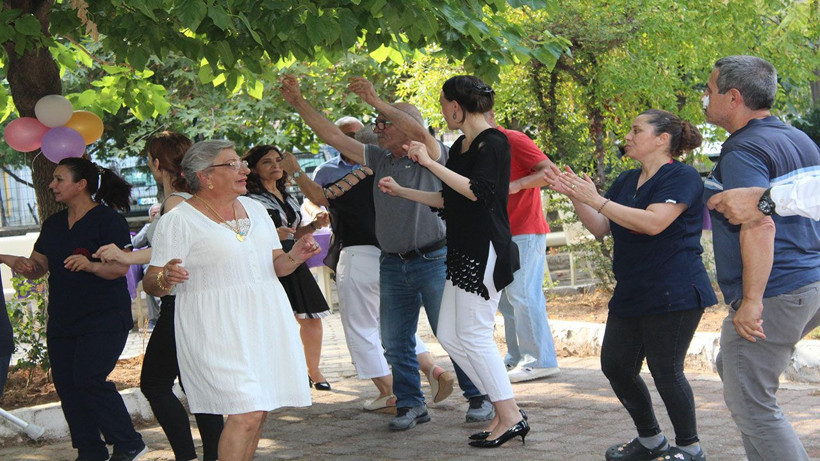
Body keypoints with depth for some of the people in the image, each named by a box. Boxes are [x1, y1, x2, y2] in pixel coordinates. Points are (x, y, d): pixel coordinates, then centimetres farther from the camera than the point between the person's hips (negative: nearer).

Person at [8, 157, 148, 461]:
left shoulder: (108, 219, -8)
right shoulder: (53, 224, 14)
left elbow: (121, 267, -15)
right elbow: (40, 265, 13)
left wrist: (91, 265, -33)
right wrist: (25, 266, -10)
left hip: (104, 319, -7)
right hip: (62, 319, 7)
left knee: (88, 380, -15)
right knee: (65, 384, 4)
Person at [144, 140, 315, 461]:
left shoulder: (254, 208, 15)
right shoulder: (178, 221, -5)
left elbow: (275, 265, 19)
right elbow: (152, 281, -7)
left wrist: (293, 257, -3)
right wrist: (166, 279, -30)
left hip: (265, 322, 6)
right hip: (218, 331, -6)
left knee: (257, 411, 5)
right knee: (247, 412, -17)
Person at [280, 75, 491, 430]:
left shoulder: (430, 156, -4)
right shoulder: (379, 159, 13)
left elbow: (418, 132, -27)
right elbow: (333, 137, 11)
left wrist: (377, 102, -28)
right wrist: (298, 103, 6)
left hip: (433, 260, -6)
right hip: (392, 264, 6)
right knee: (395, 342, 6)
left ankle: (479, 399, 9)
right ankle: (410, 405, 15)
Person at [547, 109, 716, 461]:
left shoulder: (682, 177, -10)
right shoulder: (626, 181, 16)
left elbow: (653, 222, -24)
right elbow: (599, 228, 15)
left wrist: (596, 200, -22)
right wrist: (573, 196, -1)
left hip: (673, 295, -9)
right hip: (631, 294, 9)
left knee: (665, 372, -7)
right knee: (615, 366, 7)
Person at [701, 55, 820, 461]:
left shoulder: (743, 151, -14)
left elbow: (760, 225, -26)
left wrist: (752, 301, -27)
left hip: (776, 294, -10)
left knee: (750, 404, -5)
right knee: (731, 365, 24)